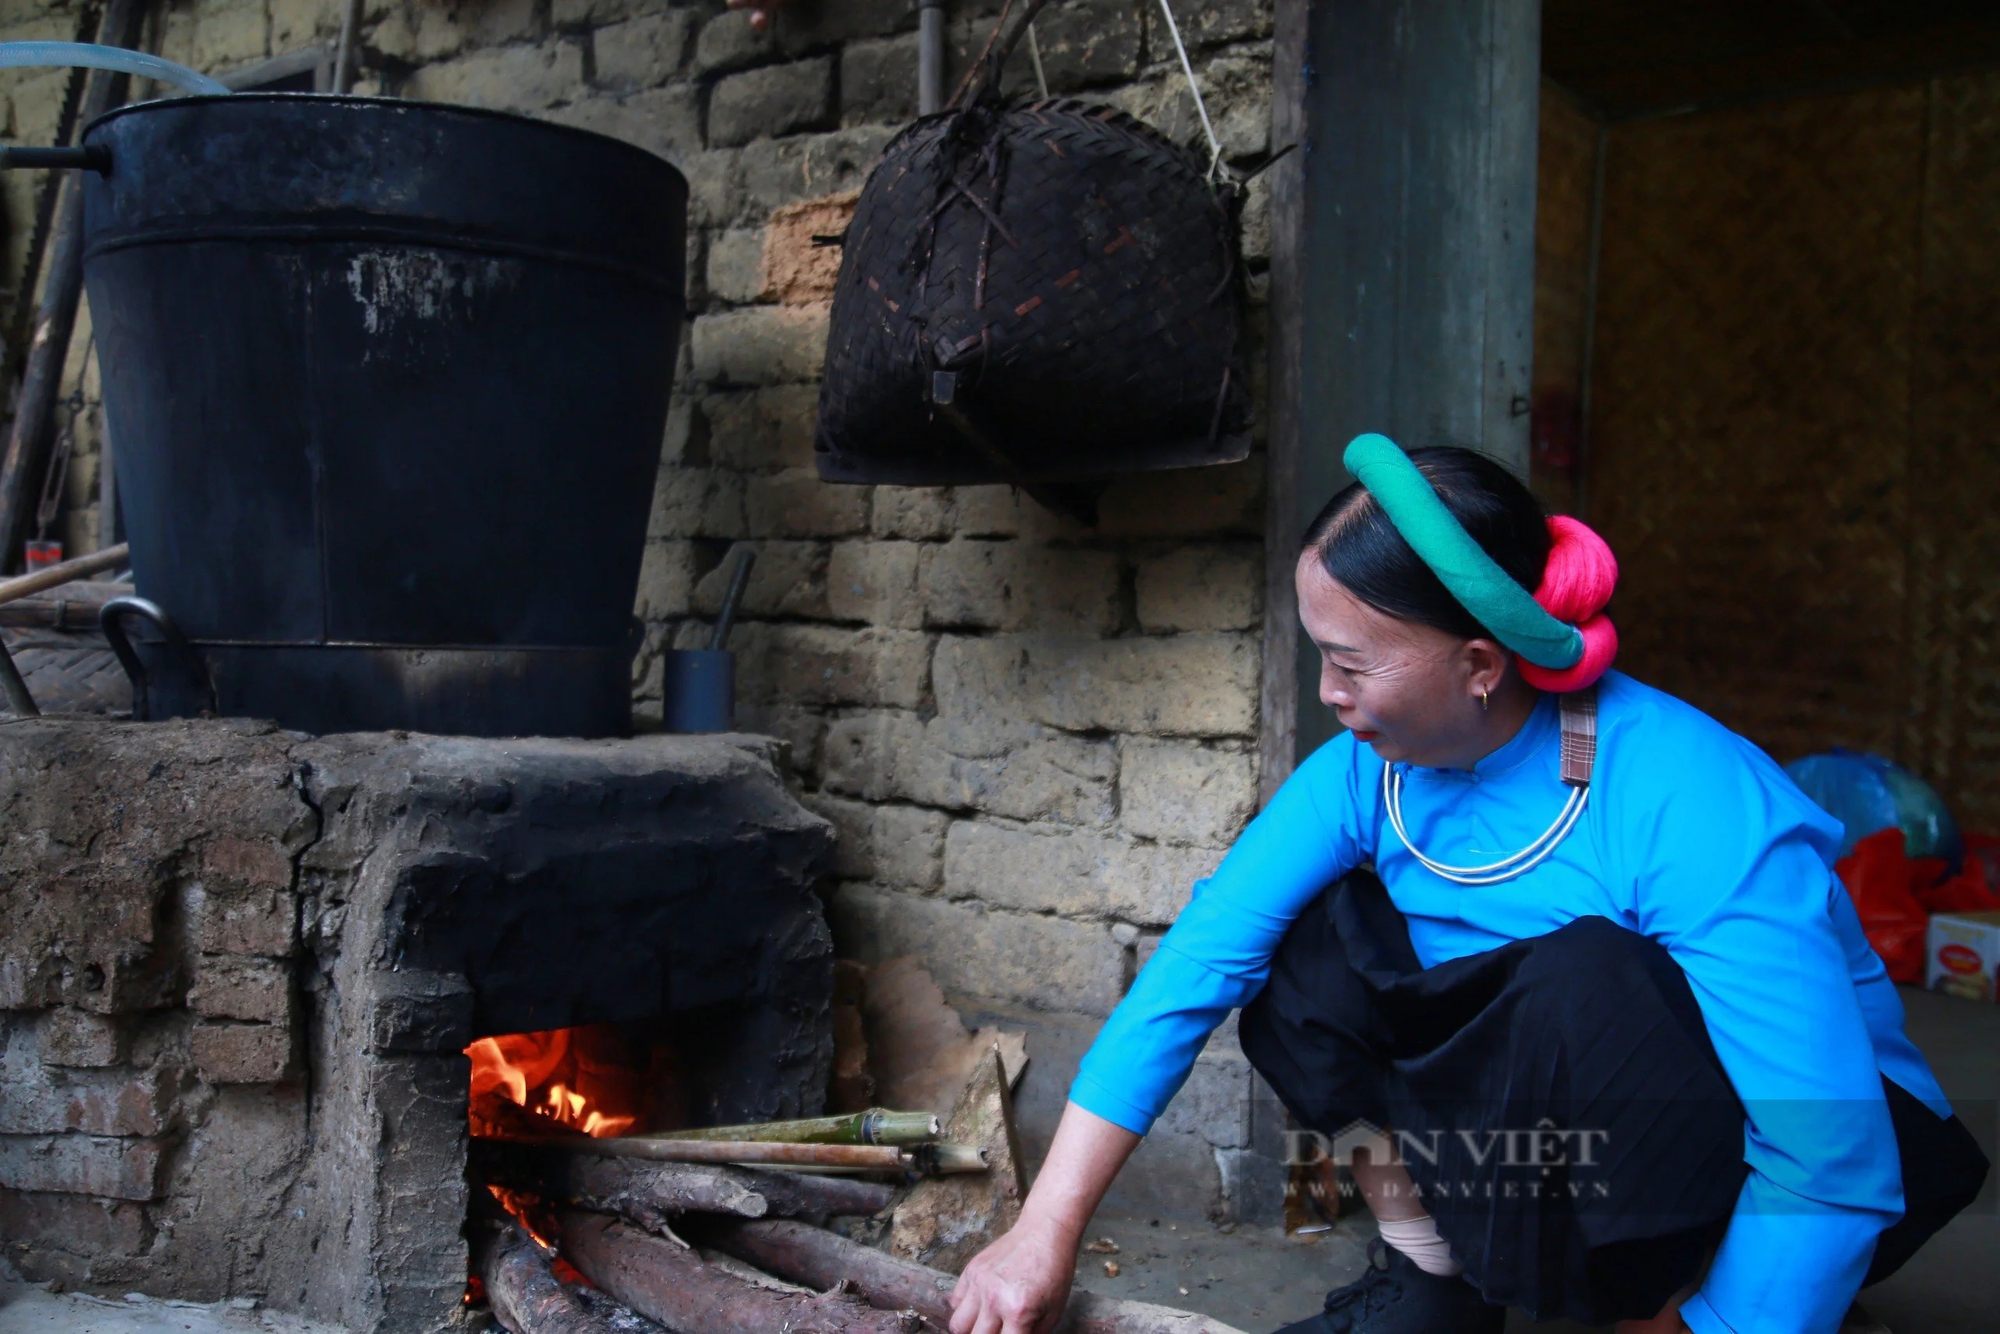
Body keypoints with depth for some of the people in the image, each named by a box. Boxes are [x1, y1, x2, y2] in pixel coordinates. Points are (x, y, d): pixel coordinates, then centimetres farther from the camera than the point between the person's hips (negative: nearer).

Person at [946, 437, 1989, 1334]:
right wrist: (1044, 1233, -17)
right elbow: (1194, 963, -15)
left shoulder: (1692, 809, -30)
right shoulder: (1368, 772, -12)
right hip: (1553, 1131, 5)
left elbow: (1833, 1163, -32)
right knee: (1309, 934, -10)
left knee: (1585, 978, -34)